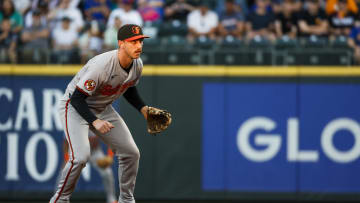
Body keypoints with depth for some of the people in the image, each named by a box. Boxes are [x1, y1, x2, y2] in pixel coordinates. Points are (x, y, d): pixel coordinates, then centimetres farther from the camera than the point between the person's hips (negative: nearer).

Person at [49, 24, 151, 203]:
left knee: (131, 153, 3)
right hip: (75, 107, -8)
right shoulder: (102, 65, -33)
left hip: (103, 108, 8)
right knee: (81, 156, -25)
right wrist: (95, 121, -41)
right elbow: (77, 98, -29)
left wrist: (143, 109, -2)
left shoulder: (137, 65, -9)